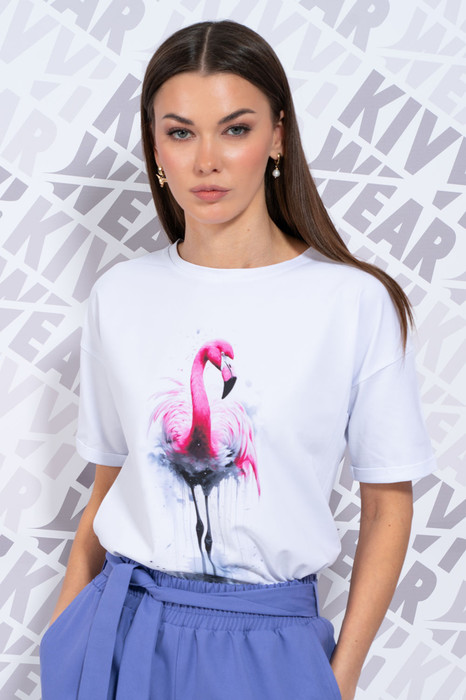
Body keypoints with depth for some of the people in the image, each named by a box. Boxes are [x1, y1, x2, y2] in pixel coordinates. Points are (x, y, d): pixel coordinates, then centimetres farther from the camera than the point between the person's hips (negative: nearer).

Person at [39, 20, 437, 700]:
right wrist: (64, 639, 5)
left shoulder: (356, 301, -10)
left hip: (268, 641, -2)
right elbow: (109, 485, 7)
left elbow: (388, 503, -3)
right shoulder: (119, 295, -1)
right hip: (122, 631, 2)